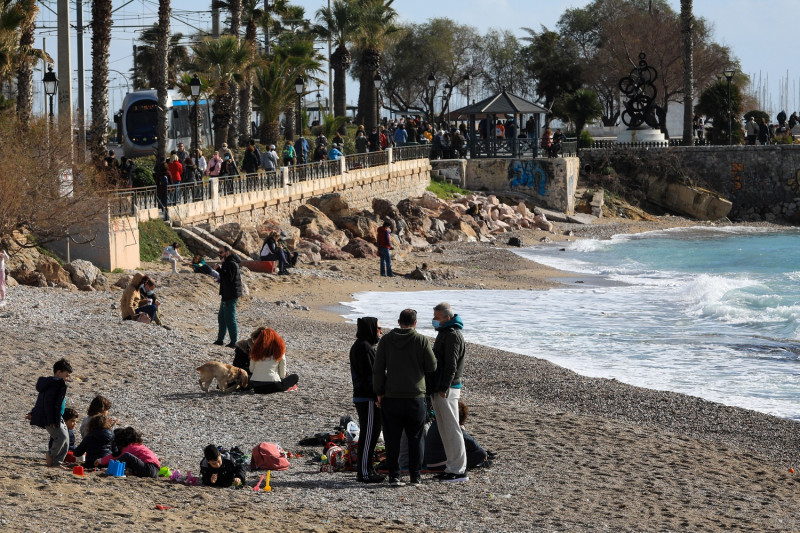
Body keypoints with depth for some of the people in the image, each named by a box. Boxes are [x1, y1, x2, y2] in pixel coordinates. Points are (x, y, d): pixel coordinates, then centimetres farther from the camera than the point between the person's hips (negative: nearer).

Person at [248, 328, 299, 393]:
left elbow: (251, 370, 13)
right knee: (295, 377, 19)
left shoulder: (256, 350, 4)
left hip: (256, 387, 2)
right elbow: (282, 374, 5)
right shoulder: (279, 350, -2)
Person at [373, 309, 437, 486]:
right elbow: (432, 367, -3)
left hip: (391, 398, 1)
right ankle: (415, 476, 10)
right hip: (416, 397, -1)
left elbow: (378, 369, -2)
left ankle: (394, 476, 4)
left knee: (392, 439, 6)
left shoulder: (386, 340, -1)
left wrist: (379, 392, 5)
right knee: (415, 438, 9)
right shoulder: (422, 341, -6)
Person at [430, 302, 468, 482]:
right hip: (439, 389, 11)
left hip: (447, 390, -11)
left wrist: (444, 388, -21)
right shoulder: (444, 333, 18)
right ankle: (453, 467, 18)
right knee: (445, 431, 13)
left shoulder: (452, 335, -14)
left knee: (452, 430, -8)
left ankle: (459, 470, -7)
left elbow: (451, 365, -19)